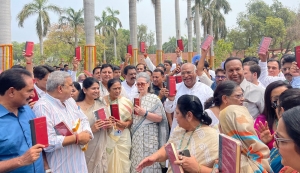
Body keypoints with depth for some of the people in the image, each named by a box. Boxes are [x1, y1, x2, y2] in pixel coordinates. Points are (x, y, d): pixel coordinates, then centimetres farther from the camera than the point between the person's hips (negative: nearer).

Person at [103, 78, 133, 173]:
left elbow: (131, 120, 6)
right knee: (108, 163, 6)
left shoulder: (127, 102, 0)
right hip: (107, 138, 0)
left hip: (123, 138, 1)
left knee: (122, 163, 5)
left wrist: (125, 124, -13)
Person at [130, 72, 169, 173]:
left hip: (149, 136, -4)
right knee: (136, 161, 6)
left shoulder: (154, 98, -4)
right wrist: (132, 111, 1)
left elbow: (160, 118, -10)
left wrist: (145, 113, -18)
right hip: (135, 136, 5)